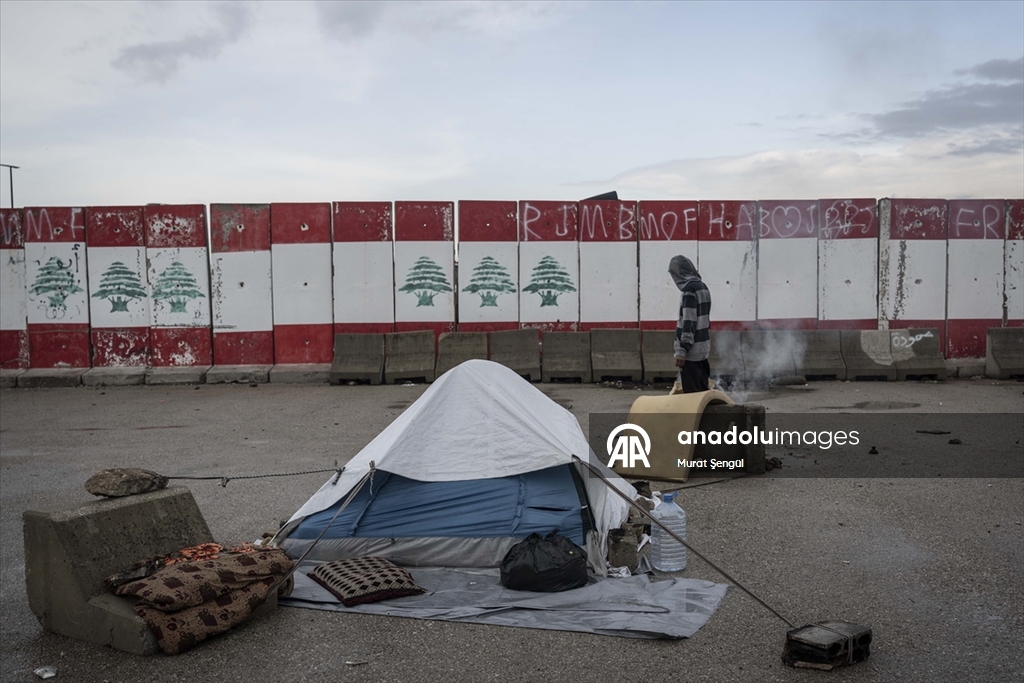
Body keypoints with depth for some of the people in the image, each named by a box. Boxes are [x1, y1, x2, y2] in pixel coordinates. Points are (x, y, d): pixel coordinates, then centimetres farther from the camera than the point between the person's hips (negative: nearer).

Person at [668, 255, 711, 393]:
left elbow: (688, 323, -20)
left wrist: (682, 350, -20)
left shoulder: (690, 289, -16)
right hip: (702, 347, 9)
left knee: (692, 393, -5)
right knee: (701, 390, 12)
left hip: (691, 350, -9)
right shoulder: (702, 286, 13)